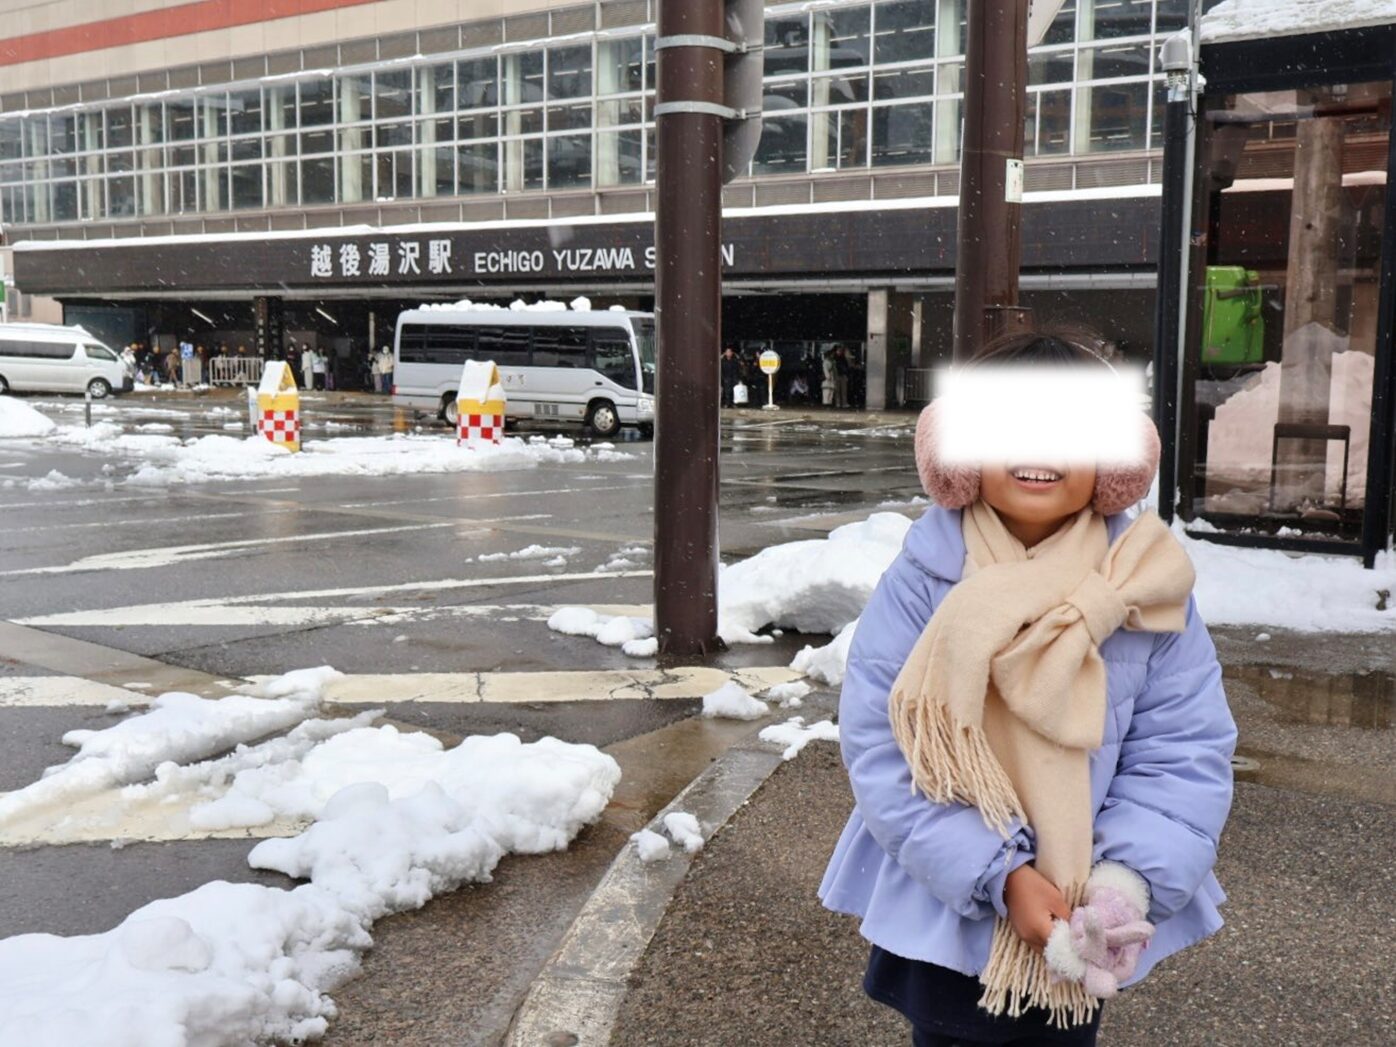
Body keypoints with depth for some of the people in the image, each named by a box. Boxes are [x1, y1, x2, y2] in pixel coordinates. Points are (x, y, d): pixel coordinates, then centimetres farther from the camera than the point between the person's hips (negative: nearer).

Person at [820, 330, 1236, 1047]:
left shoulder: (1146, 585, -10)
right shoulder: (921, 581, -16)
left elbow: (1184, 754, -9)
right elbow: (878, 747, -18)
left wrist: (1128, 879, -23)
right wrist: (999, 876, -23)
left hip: (1081, 922, 2)